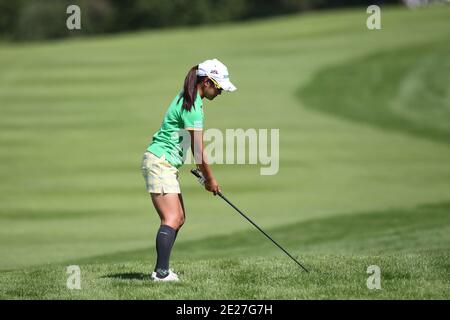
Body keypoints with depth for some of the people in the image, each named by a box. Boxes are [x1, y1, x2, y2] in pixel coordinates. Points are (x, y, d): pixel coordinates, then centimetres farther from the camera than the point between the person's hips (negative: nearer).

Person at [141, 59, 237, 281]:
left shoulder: (189, 100, 13)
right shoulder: (192, 107, -19)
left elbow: (195, 148, 17)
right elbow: (198, 150, -17)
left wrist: (204, 175, 14)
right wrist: (210, 179, -6)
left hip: (167, 165, 11)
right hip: (160, 162, -11)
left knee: (179, 218, 12)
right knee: (172, 219, -18)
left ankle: (162, 269, 11)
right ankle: (161, 272, -26)